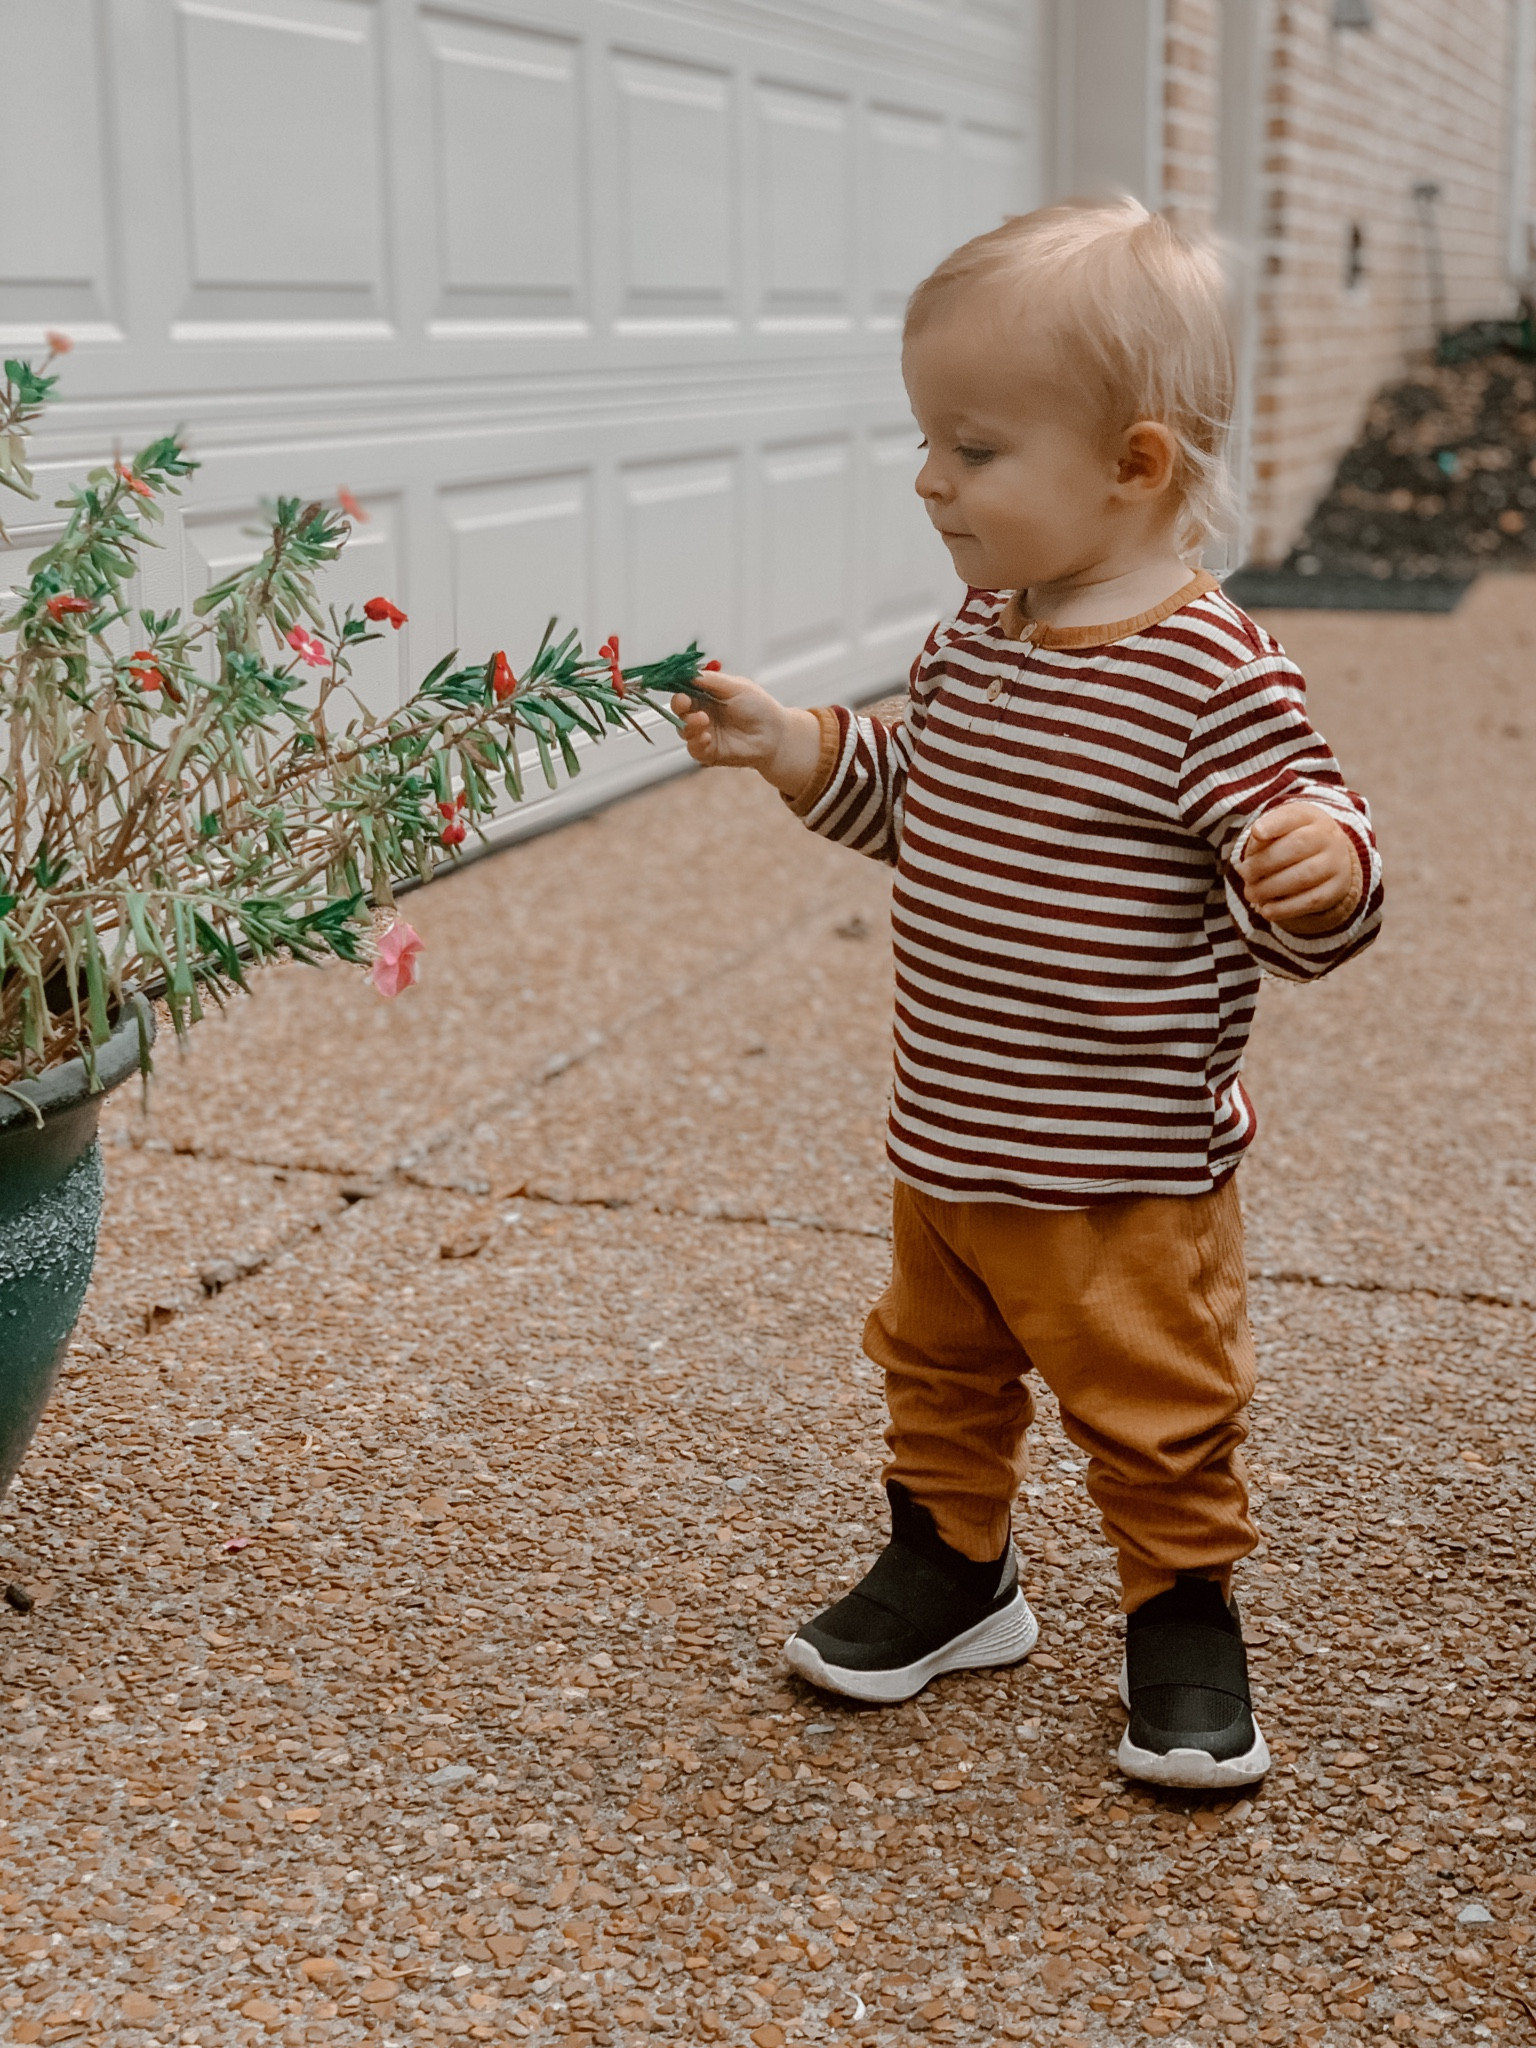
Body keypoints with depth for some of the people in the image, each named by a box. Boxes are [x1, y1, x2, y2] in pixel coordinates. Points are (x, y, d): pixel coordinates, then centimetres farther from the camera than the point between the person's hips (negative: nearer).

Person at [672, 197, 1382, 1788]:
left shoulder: (1212, 675, -21)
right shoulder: (976, 640, 2)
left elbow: (1314, 915, -19)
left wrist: (1314, 865, -40)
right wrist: (790, 746, 7)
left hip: (1126, 1186, -7)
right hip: (947, 1149, 8)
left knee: (1155, 1416, 9)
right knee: (936, 1374, 23)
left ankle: (1183, 1621, 31)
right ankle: (953, 1569, 44)